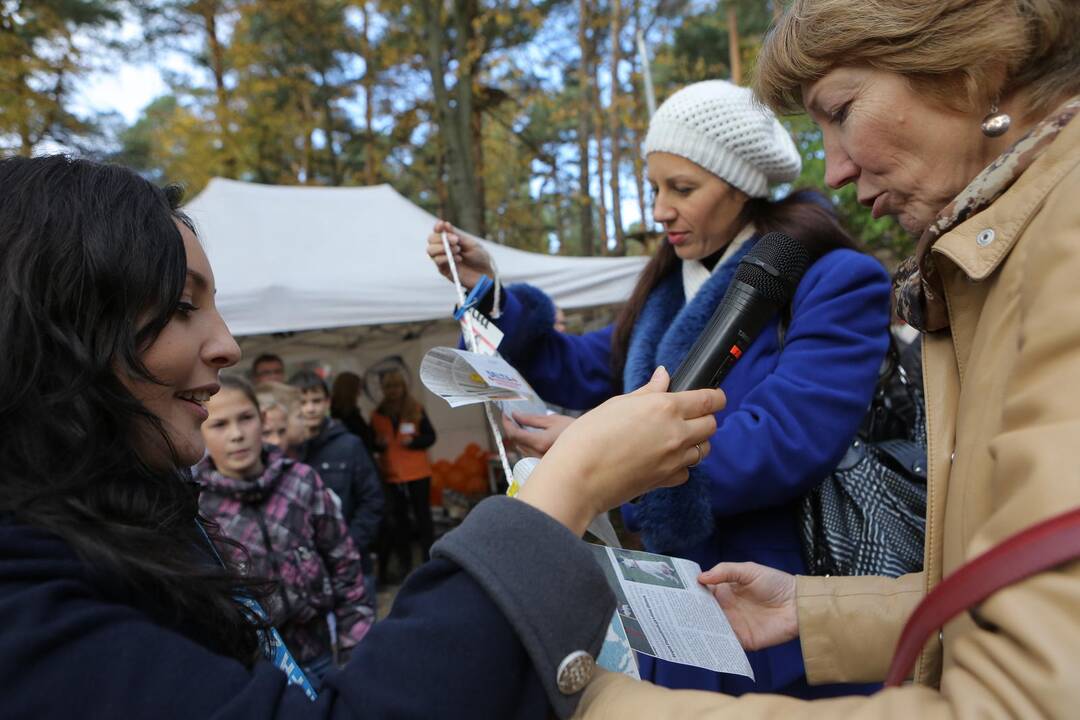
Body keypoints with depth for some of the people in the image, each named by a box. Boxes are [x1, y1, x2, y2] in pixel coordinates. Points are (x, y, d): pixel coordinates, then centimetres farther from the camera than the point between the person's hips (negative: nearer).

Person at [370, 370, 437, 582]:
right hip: (392, 474, 2)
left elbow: (430, 437, -1)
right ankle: (404, 562, 16)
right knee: (398, 518, 6)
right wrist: (379, 443, -10)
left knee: (422, 514, 3)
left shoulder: (416, 410, 0)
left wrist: (413, 441, -18)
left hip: (418, 472, -2)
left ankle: (429, 558, 11)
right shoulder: (377, 415, 5)